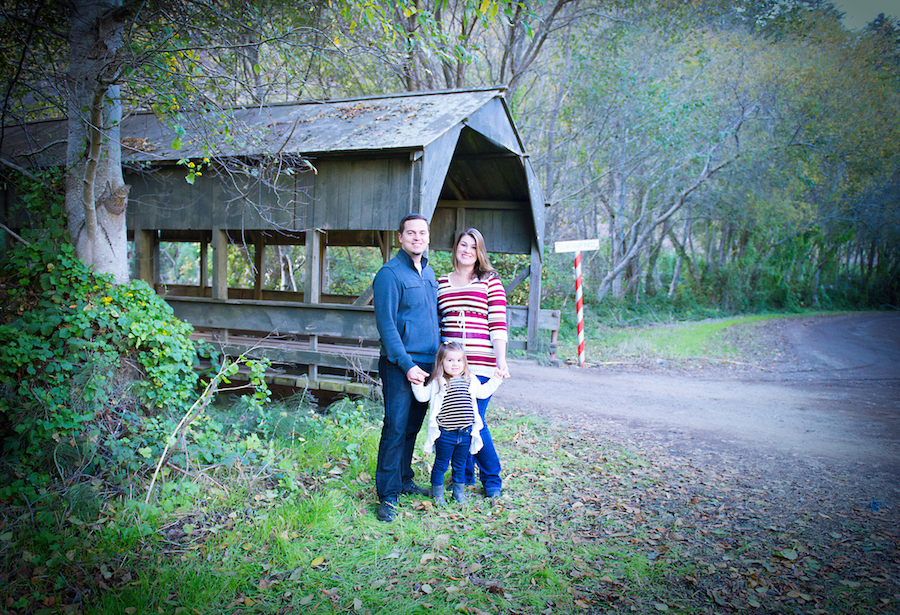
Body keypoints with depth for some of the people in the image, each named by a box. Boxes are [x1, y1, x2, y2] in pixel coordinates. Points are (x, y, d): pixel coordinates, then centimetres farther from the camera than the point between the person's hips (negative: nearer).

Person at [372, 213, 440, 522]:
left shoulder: (429, 273, 15)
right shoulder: (390, 273, -9)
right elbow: (386, 324, -13)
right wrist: (407, 365, -18)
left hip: (428, 363, 7)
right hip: (400, 365, -7)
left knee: (413, 426, 14)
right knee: (396, 428, -5)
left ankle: (404, 480, 28)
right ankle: (388, 495, 3)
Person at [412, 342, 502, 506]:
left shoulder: (470, 381, 6)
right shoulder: (437, 383, -4)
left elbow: (483, 392, 20)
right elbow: (423, 396, -1)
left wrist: (496, 380, 18)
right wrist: (417, 383, -15)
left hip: (465, 433, 3)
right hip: (444, 434, -3)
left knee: (460, 464, 16)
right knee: (441, 464, 9)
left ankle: (459, 492, 31)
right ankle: (437, 493, 24)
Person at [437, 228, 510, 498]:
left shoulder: (490, 281, 3)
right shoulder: (441, 283, 13)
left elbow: (498, 324, -3)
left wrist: (501, 361, -13)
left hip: (480, 364, -4)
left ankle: (492, 479, 18)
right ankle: (464, 475, 27)